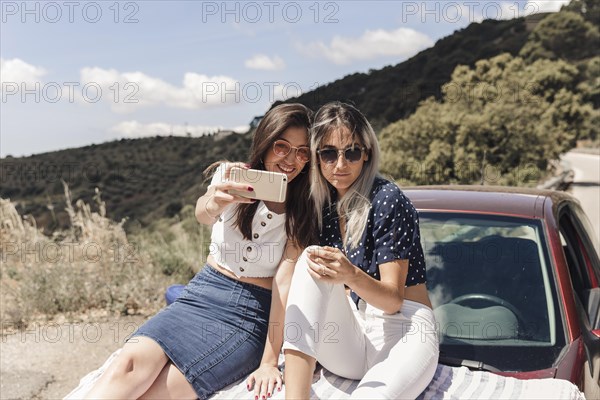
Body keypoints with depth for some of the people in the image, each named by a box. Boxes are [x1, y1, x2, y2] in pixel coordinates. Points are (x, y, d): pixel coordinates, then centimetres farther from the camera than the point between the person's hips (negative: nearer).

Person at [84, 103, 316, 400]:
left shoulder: (303, 212, -3)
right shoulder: (234, 175, -1)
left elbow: (284, 280, -11)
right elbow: (201, 214, -23)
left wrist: (269, 361, -16)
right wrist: (213, 204, -49)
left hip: (251, 315, -2)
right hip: (203, 294, 2)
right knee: (130, 364, -26)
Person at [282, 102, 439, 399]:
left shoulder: (387, 200, -10)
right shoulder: (318, 204, 5)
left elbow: (394, 299, -13)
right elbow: (290, 278, 3)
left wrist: (352, 276, -34)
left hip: (402, 331, -6)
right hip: (345, 342, 6)